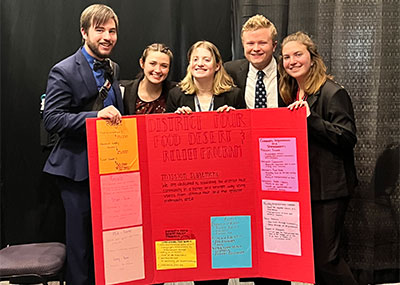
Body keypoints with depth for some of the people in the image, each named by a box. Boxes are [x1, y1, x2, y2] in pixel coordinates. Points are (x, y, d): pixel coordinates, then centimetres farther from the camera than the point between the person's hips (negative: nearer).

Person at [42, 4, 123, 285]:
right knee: (82, 239, 3)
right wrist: (96, 115, -27)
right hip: (79, 169, -6)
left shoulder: (113, 69, 13)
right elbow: (52, 119, -18)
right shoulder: (64, 71, -10)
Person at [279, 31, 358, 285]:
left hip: (328, 188, -8)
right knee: (310, 255, 15)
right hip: (302, 185, 8)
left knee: (326, 258, -4)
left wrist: (310, 118, -26)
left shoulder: (333, 93, -11)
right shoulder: (292, 94, 13)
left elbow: (348, 138, -20)